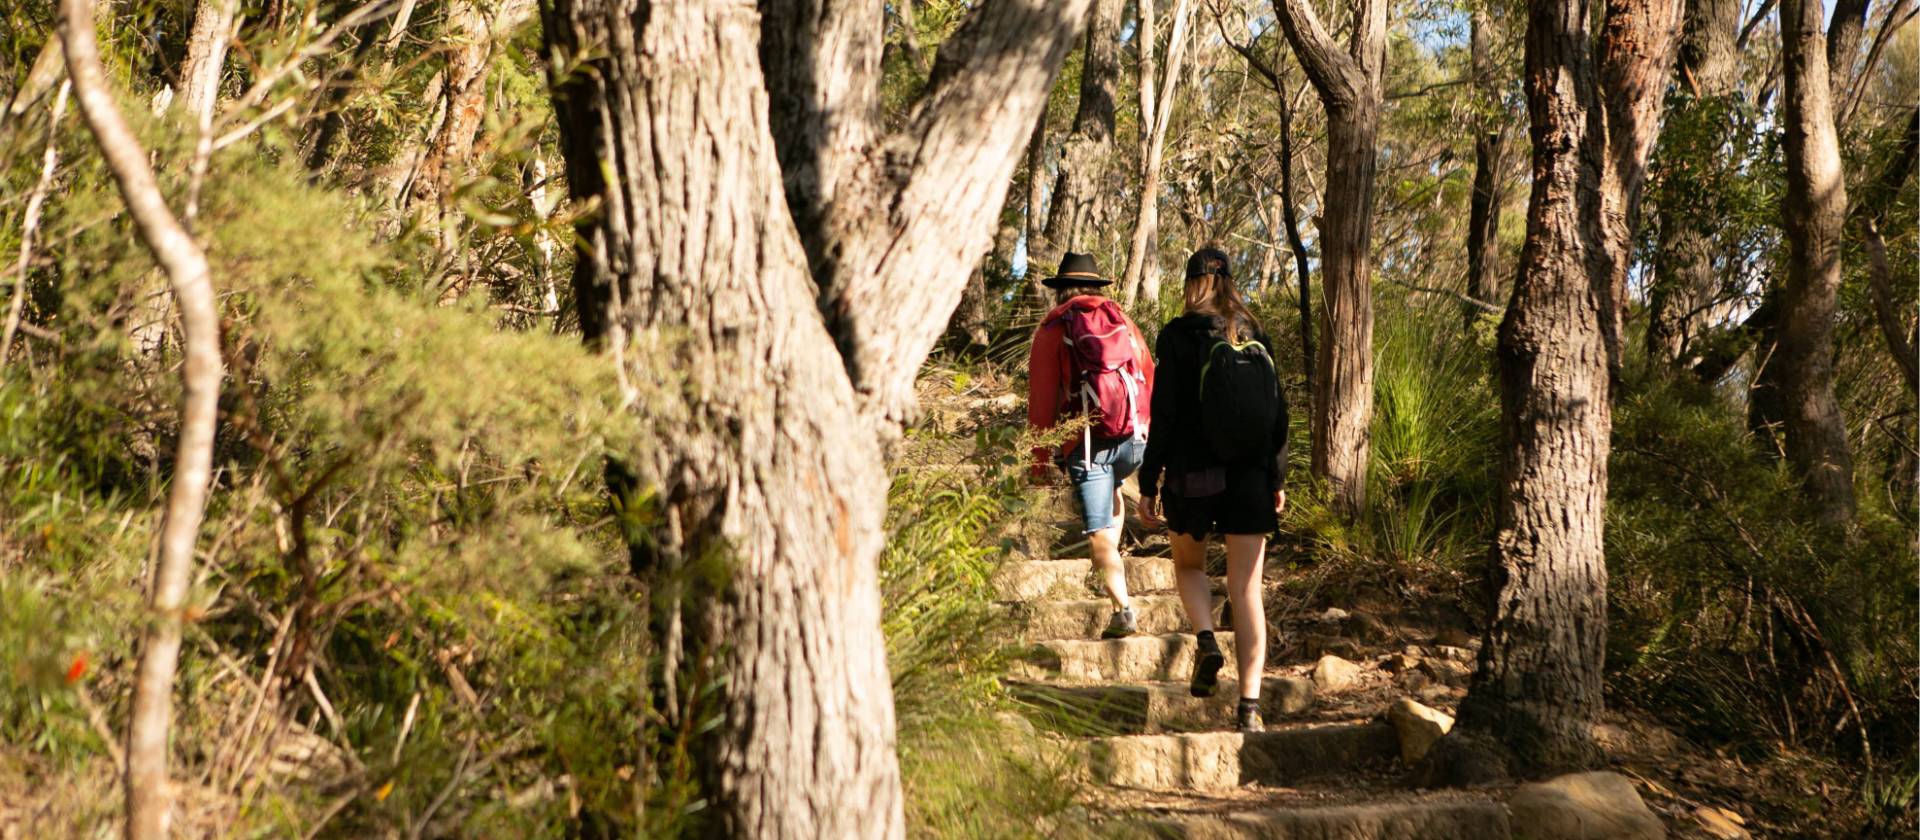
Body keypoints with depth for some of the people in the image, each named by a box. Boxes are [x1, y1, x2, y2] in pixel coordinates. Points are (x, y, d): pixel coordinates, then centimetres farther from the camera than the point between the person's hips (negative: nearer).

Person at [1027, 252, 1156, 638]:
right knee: (1111, 490, 35)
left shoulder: (1053, 329, 1)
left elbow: (1042, 400, -3)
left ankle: (1123, 608, -8)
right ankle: (1112, 560, 24)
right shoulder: (1123, 321, 12)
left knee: (1100, 534, 1)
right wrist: (1153, 437, 21)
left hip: (1087, 443, -4)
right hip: (1134, 438, 4)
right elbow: (1149, 379, 12)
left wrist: (1040, 461, 1)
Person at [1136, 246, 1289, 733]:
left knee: (1188, 563, 22)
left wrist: (1149, 484, -4)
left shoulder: (1179, 337, -6)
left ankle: (1206, 640, -4)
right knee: (1246, 587, 4)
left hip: (1194, 473, -3)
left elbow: (1165, 414, -9)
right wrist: (1278, 480, 17)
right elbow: (1277, 411, 8)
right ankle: (1249, 703, -2)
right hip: (1251, 476, 3)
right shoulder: (1255, 337, 5)